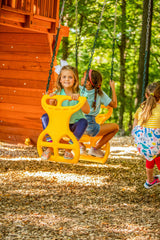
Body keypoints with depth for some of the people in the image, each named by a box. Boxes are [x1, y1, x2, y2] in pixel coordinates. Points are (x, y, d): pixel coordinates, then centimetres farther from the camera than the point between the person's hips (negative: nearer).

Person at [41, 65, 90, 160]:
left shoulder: (79, 93, -12)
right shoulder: (58, 93, -5)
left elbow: (87, 111, -22)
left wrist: (79, 99, -37)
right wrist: (52, 101, -23)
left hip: (74, 124, -2)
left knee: (84, 121, -33)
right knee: (45, 117, -19)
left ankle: (69, 149, -21)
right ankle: (50, 146, -15)